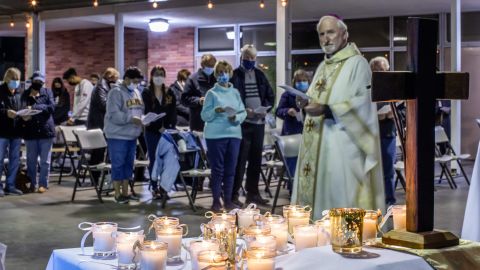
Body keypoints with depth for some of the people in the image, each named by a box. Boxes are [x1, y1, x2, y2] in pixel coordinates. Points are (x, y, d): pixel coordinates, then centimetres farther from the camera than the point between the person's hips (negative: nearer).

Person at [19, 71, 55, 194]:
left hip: (46, 130, -1)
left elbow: (51, 107, -11)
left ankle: (43, 184, 9)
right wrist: (23, 117, -17)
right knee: (31, 160, 8)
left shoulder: (47, 93, 4)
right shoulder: (25, 94, 6)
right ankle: (31, 183, 18)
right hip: (30, 131, 1)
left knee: (45, 160, 2)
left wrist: (34, 107, -21)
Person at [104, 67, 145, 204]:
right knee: (118, 164, -2)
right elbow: (113, 115, -20)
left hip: (132, 135, 8)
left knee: (129, 164, 11)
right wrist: (132, 119, -26)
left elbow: (141, 110, 19)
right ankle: (118, 194, 5)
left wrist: (143, 119, -2)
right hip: (118, 135, -8)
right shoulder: (116, 93, -12)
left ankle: (125, 192, 20)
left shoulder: (136, 92, 13)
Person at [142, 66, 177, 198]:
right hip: (152, 131, -2)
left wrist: (169, 127, -10)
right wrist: (159, 128, -14)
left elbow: (173, 112, 4)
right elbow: (148, 112, -6)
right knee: (154, 160, 1)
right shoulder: (146, 93, 2)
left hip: (168, 130, 2)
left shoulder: (169, 93, 10)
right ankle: (155, 188, 8)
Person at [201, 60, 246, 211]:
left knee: (230, 169, 6)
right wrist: (216, 111, -20)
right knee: (217, 169, -1)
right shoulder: (212, 93, 1)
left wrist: (236, 117, -11)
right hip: (216, 135, -4)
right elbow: (204, 116, -4)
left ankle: (228, 201, 15)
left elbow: (243, 112, 10)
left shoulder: (235, 93, 11)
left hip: (234, 134, 4)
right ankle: (216, 201, 7)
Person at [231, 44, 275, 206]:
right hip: (242, 123, -5)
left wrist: (266, 108, -4)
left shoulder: (260, 75, 12)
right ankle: (234, 194, 2)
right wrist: (244, 110, -20)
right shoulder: (235, 75, -3)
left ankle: (252, 193, 19)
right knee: (240, 159, -4)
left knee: (256, 159, 10)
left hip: (259, 122, 5)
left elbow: (270, 95, 15)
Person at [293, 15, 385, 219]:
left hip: (342, 144, -8)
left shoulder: (357, 64, -6)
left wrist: (325, 110, -24)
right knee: (318, 192, 8)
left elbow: (362, 104, -17)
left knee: (341, 197, -8)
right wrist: (307, 104, 1)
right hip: (317, 144, 8)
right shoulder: (323, 67, 19)